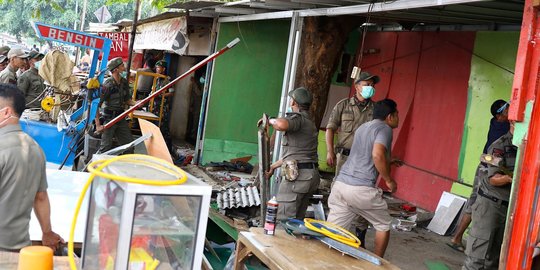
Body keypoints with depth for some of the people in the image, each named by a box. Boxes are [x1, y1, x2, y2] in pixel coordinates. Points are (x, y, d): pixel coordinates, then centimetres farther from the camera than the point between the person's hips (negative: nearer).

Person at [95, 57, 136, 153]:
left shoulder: (124, 82, 3)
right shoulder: (108, 85, -20)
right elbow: (96, 105, -21)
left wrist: (135, 103, -8)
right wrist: (98, 125, -23)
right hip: (109, 118, -7)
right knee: (106, 147, -6)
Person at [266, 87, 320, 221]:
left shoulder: (298, 118, -10)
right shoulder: (309, 122, 22)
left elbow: (281, 124, -35)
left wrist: (271, 120, -12)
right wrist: (274, 166, 31)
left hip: (297, 175, -9)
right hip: (311, 174, 10)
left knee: (284, 218, -7)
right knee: (298, 218, 14)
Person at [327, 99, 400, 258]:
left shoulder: (363, 127, 26)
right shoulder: (384, 128, 0)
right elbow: (377, 154, -20)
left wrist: (389, 162, 53)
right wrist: (389, 180, -7)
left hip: (340, 184, 7)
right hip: (361, 188, -7)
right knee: (383, 224, 16)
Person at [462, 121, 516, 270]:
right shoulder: (499, 146, -10)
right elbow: (493, 179, -15)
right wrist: (507, 178, -36)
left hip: (510, 207, 6)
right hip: (490, 204, -6)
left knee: (494, 258, 11)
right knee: (478, 253, -7)